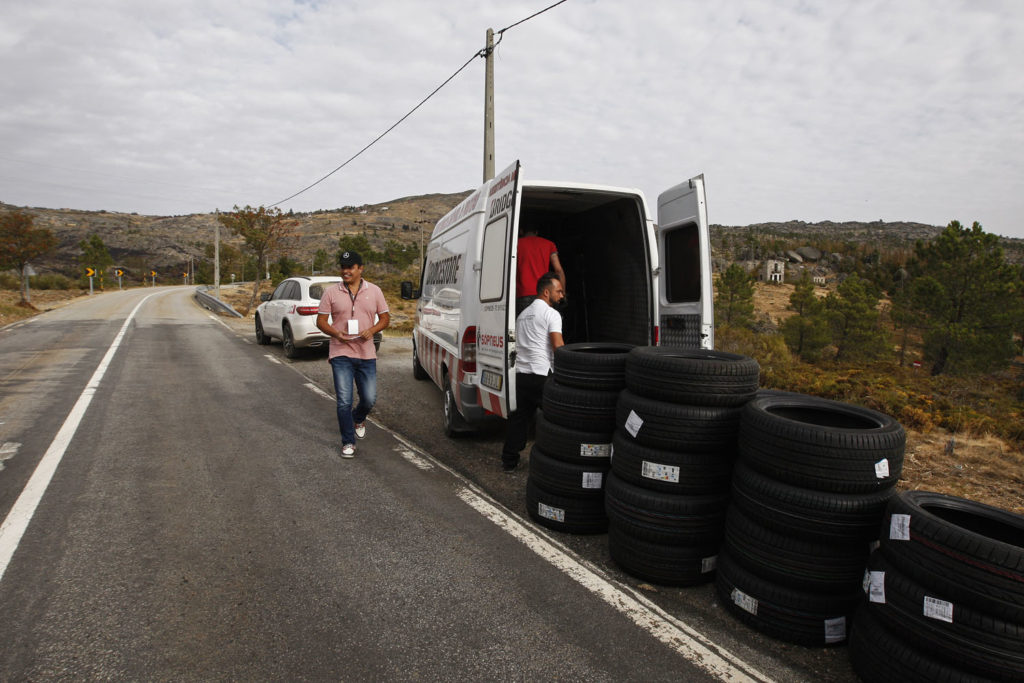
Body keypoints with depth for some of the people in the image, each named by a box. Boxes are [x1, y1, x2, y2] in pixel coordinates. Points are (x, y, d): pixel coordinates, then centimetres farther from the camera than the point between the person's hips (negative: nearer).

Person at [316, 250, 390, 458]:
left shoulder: (374, 291, 6)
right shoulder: (331, 293, 2)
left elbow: (385, 318, 10)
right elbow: (321, 321, 4)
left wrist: (372, 330, -10)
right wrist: (336, 333, -16)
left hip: (367, 355, 2)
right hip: (341, 354, -1)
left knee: (369, 399, 6)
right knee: (344, 401, -5)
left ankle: (358, 419, 41)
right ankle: (348, 443, 10)